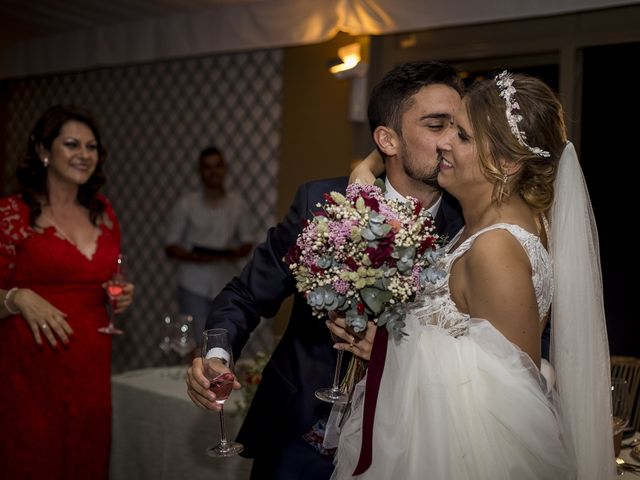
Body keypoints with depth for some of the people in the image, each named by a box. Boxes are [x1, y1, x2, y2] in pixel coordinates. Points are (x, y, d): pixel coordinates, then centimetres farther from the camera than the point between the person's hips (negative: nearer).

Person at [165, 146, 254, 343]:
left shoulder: (237, 204, 5)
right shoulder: (186, 204, -1)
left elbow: (247, 243, 10)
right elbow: (170, 247, -1)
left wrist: (233, 253, -12)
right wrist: (194, 257, -19)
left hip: (227, 284, 2)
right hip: (194, 284, -2)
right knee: (197, 343, -6)